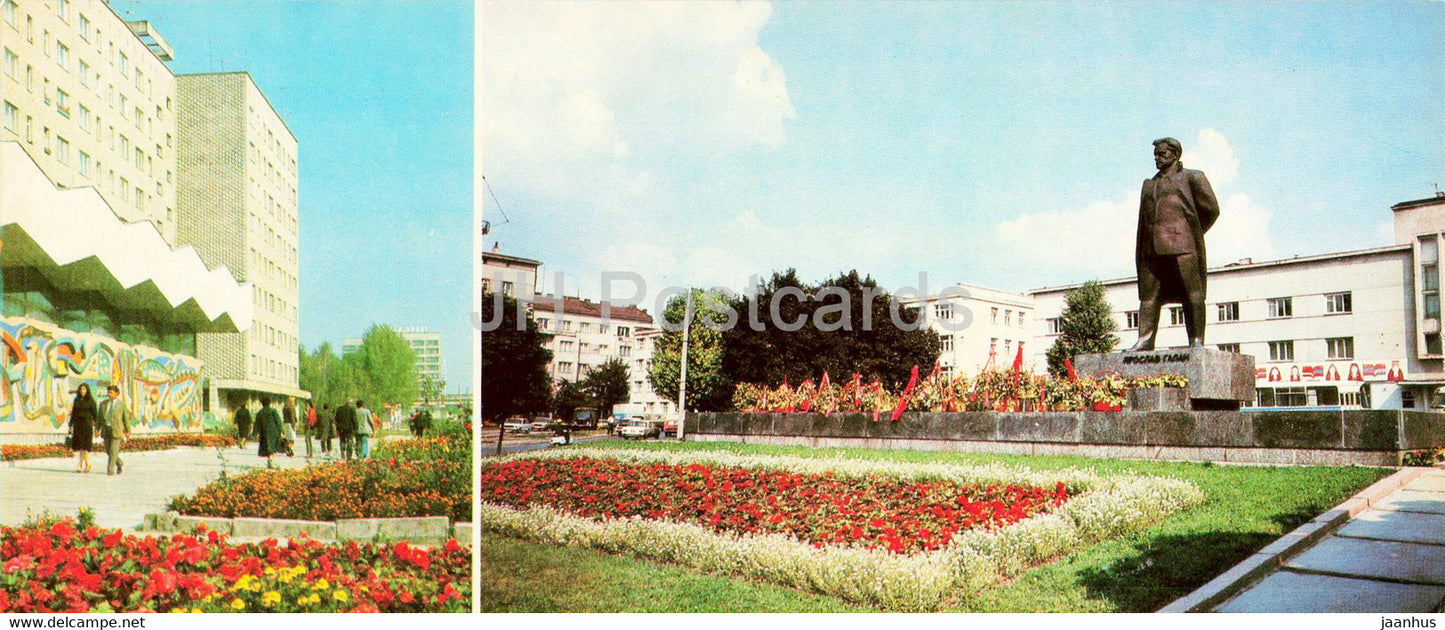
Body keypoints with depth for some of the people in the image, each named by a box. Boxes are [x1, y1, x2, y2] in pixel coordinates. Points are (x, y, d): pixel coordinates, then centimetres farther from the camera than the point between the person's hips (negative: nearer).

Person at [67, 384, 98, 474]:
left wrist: (95, 426, -8)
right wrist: (70, 425, 11)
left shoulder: (91, 401, 0)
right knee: (78, 446, 2)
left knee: (85, 446, -10)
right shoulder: (76, 400, 12)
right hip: (77, 425, 4)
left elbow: (95, 414, -2)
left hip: (87, 425, -4)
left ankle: (87, 464, 0)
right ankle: (79, 466, 8)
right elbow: (73, 413, 16)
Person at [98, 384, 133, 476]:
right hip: (106, 430, 4)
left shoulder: (122, 405, 0)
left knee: (113, 451, -9)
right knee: (108, 451, 8)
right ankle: (120, 464, 27)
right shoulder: (103, 404, 11)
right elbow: (100, 418, 12)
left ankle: (110, 470, -5)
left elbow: (126, 418, 2)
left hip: (117, 430, -4)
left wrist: (128, 431, 1)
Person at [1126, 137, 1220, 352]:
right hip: (1152, 249, 5)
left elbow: (1211, 208, 4)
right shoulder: (1149, 184, 23)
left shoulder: (1192, 177, 6)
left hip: (1182, 246, -5)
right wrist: (1141, 251, 10)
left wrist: (1192, 234, 7)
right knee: (1148, 295, 0)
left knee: (1192, 295, -4)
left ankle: (1197, 340, -3)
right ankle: (1145, 340, 0)